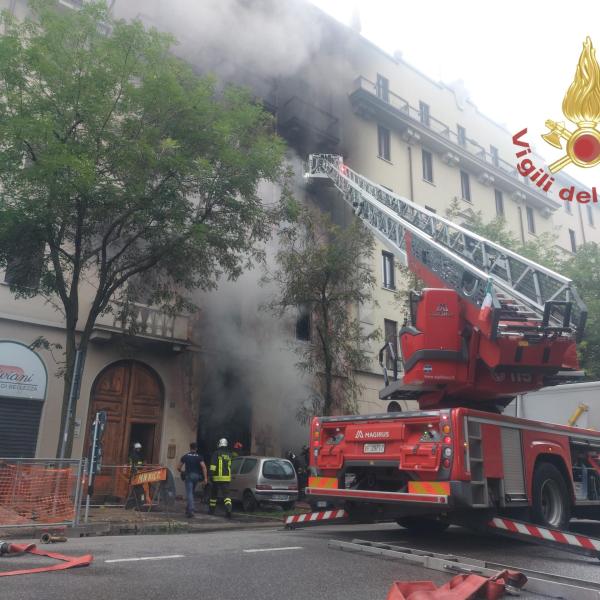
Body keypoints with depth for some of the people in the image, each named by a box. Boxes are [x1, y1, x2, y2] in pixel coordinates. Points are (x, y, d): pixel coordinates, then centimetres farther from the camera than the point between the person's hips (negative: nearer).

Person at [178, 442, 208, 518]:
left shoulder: (185, 456, 2)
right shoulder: (199, 457, 2)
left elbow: (178, 467, 4)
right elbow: (204, 467, -11)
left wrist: (182, 472, 25)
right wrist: (205, 478, -10)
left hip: (188, 476, -2)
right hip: (196, 476, 2)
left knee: (189, 493, -6)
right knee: (192, 492, 20)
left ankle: (191, 510, -19)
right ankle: (188, 508, 24)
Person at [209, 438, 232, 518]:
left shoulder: (216, 453, -4)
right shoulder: (229, 455, 11)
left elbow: (213, 466, -11)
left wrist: (211, 475, -10)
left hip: (217, 478, -3)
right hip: (227, 478, 3)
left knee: (213, 494, 14)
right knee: (226, 494, -1)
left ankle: (211, 510, 26)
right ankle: (228, 509, -22)